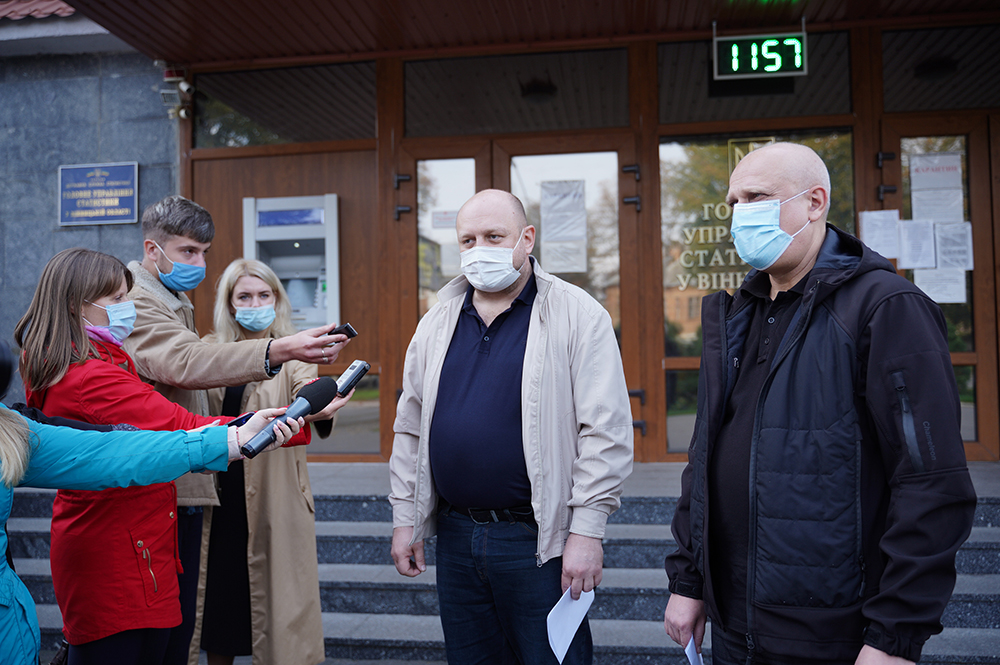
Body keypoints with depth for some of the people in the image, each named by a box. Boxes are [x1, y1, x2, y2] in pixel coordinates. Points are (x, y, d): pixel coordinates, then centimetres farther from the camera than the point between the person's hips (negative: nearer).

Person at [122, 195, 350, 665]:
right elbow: (186, 362, -33)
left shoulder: (173, 301, 21)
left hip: (183, 489, 10)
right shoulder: (136, 301, -14)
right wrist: (280, 351, -46)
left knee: (180, 618, 15)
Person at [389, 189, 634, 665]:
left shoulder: (579, 316, -7)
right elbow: (410, 427, 13)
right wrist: (405, 517, 10)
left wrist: (587, 530, -14)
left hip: (539, 540, -5)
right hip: (455, 536, 5)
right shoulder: (437, 322, 8)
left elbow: (606, 432, -11)